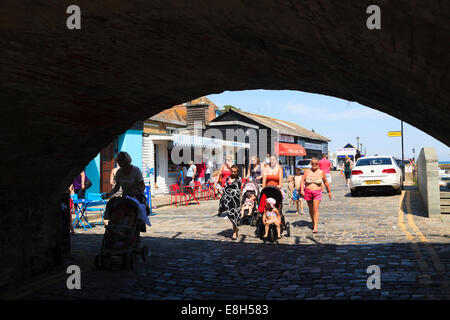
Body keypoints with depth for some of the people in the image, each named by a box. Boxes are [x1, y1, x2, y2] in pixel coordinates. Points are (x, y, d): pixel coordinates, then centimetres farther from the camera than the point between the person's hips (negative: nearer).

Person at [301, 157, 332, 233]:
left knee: (315, 209, -11)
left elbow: (326, 182, 11)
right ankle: (313, 222, 32)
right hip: (308, 192, 2)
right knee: (311, 209, 12)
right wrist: (302, 190, -13)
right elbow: (302, 181, 0)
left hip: (317, 193, -2)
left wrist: (329, 191, 16)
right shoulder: (307, 171, 2)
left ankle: (315, 227, -14)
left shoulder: (321, 172, 1)